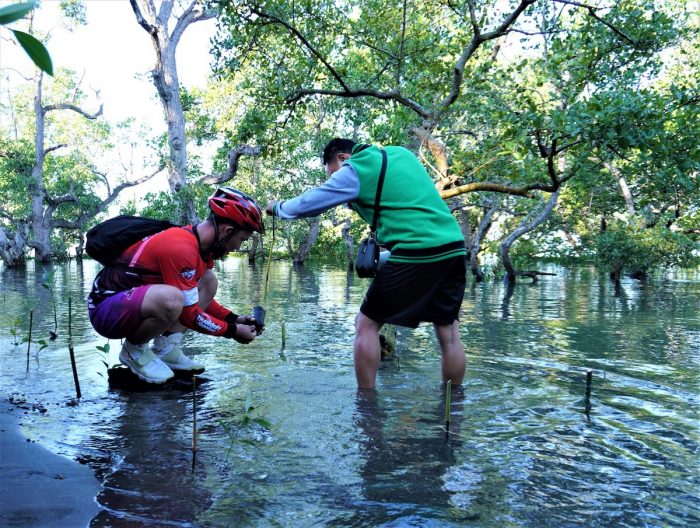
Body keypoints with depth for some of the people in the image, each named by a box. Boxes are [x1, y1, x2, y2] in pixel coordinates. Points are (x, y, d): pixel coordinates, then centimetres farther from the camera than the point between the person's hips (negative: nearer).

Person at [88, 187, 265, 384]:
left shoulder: (199, 242, 3)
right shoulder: (180, 249, -26)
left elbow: (198, 298, 15)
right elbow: (189, 313, -23)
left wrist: (234, 318, 4)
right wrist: (233, 331, -13)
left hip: (135, 300, 10)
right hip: (106, 308, -9)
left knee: (209, 281, 5)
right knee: (171, 299, -37)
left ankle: (165, 348, -1)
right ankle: (134, 350, -7)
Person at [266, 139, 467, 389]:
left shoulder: (353, 170, 2)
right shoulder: (402, 153, 20)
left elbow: (305, 204, 7)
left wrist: (277, 207, 26)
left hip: (416, 253, -7)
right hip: (454, 247, 7)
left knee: (366, 324, 7)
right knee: (448, 332, 10)